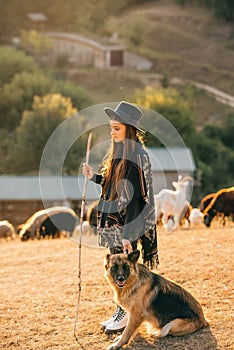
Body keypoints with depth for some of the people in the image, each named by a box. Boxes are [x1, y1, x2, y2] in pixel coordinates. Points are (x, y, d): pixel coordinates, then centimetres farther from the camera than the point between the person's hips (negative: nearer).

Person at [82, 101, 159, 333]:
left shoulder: (136, 155, -16)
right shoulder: (118, 151, 12)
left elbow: (136, 195, -19)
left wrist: (128, 233, -21)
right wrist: (95, 177, 1)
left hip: (129, 220, -9)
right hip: (113, 220, 9)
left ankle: (126, 315, 8)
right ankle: (120, 312, 22)